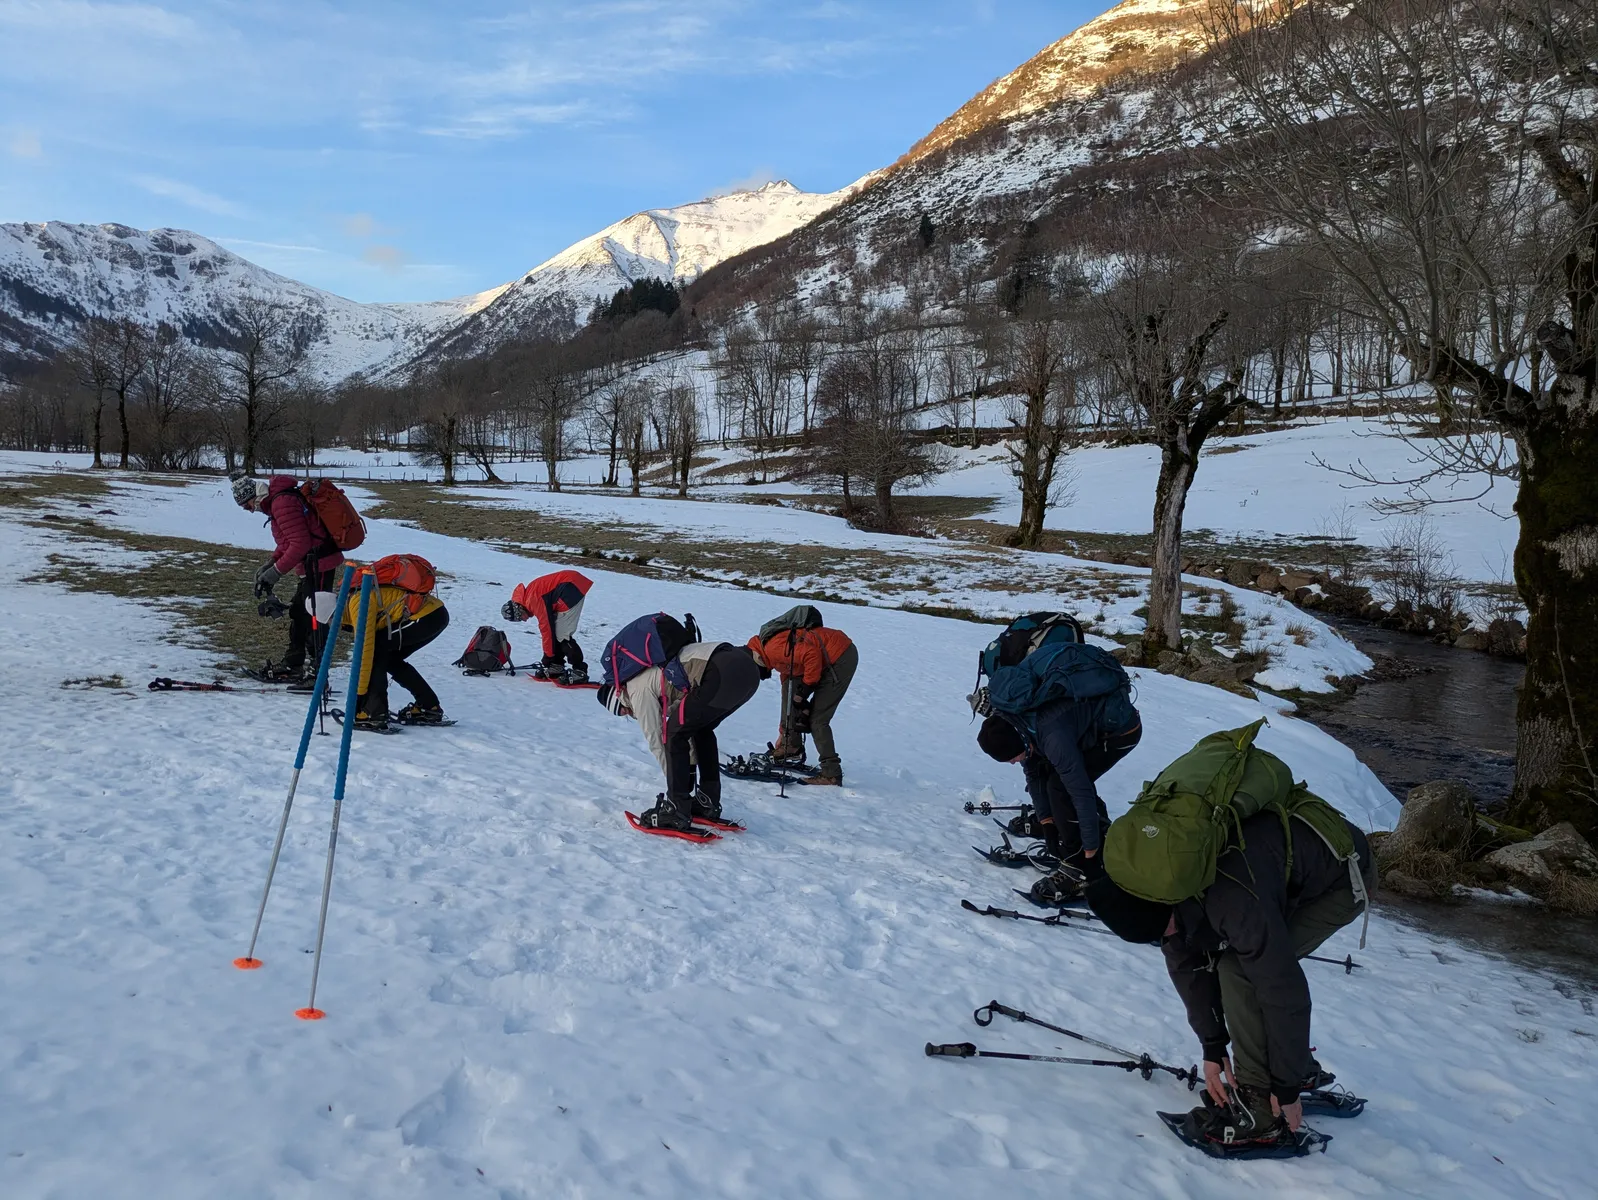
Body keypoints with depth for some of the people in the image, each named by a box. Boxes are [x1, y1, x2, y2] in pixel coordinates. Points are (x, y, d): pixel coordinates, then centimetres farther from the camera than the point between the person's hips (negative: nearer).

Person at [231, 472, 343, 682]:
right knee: (298, 613, 20)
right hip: (313, 565, 11)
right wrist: (271, 562, 11)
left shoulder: (282, 503, -18)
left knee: (313, 620, -6)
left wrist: (277, 571, -16)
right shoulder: (280, 498, 14)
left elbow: (300, 543, -23)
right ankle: (292, 665, 33)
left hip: (319, 565, -11)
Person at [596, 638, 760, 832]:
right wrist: (690, 770, 36)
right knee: (701, 729, 28)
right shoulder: (655, 673, 33)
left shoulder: (638, 688, 7)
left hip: (723, 674, -10)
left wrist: (679, 780, 21)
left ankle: (677, 812, 5)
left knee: (674, 734, 4)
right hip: (748, 665, 10)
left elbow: (655, 739, 10)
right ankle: (709, 802, 31)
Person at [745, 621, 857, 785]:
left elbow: (811, 654, -23)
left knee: (817, 720, -6)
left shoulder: (772, 648, -12)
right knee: (790, 687, 14)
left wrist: (804, 690, -13)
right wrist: (783, 732, 31)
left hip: (841, 657, -10)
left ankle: (831, 774, 0)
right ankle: (792, 745, 17)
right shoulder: (780, 656, 19)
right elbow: (790, 696, 26)